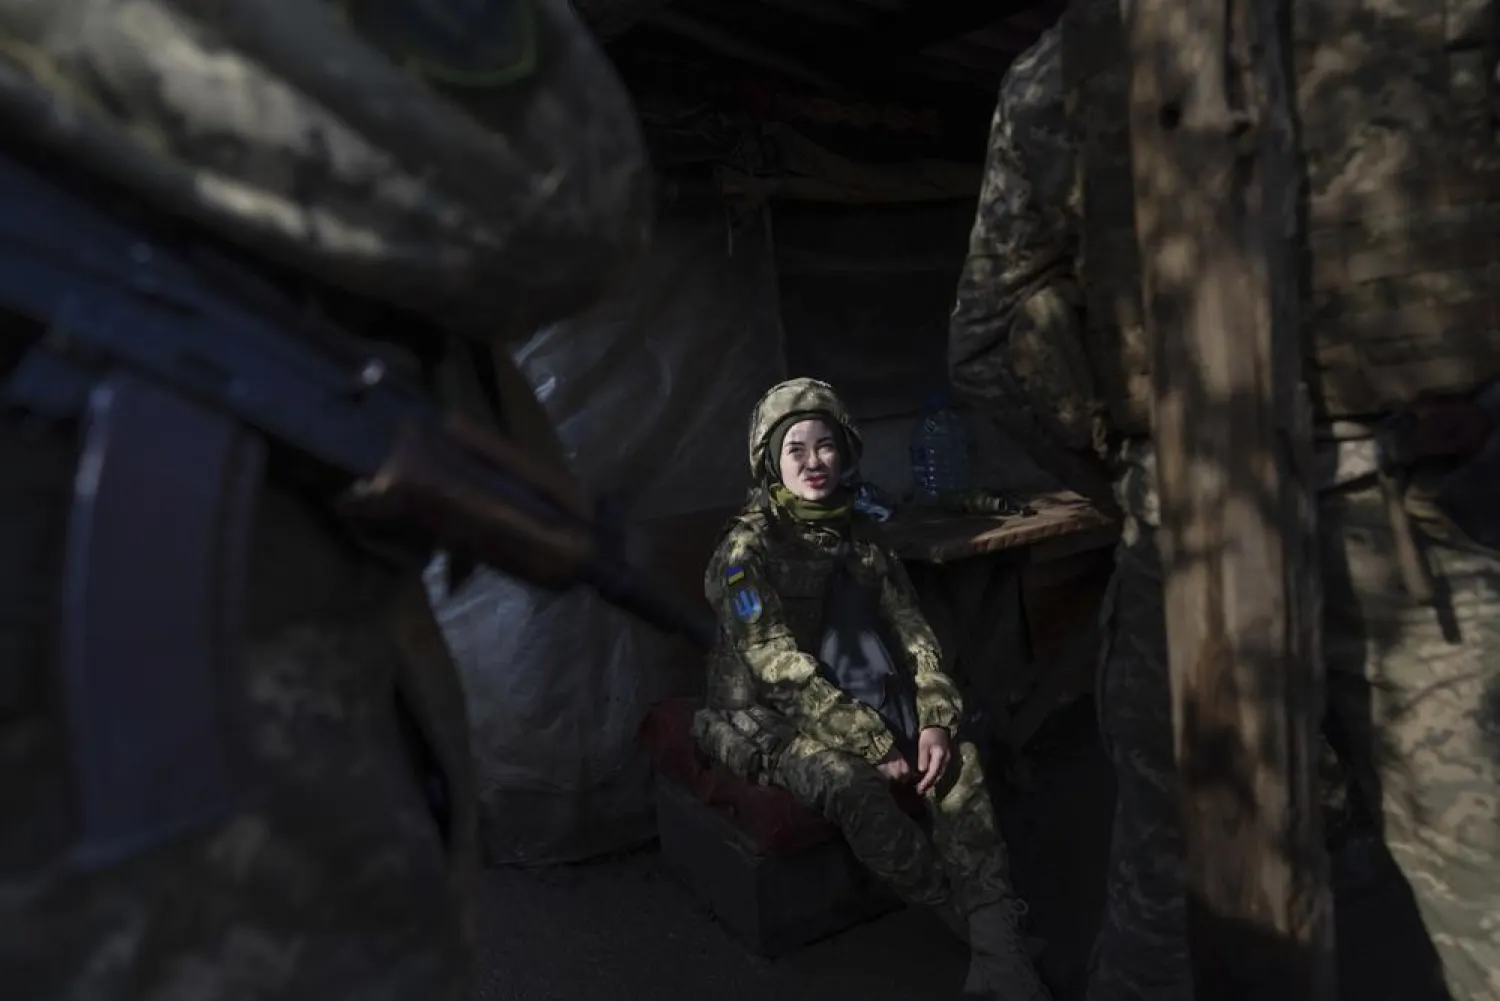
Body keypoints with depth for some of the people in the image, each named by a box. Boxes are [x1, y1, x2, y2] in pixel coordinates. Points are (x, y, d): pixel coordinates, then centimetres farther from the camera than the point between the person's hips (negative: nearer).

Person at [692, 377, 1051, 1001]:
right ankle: (976, 922, -16)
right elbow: (782, 667, -20)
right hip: (770, 716, -5)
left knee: (960, 759, -19)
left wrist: (935, 720, -16)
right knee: (851, 784, -33)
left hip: (859, 700, 6)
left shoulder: (858, 533, 5)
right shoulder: (748, 545, -13)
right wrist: (876, 744, -23)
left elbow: (911, 630, 1)